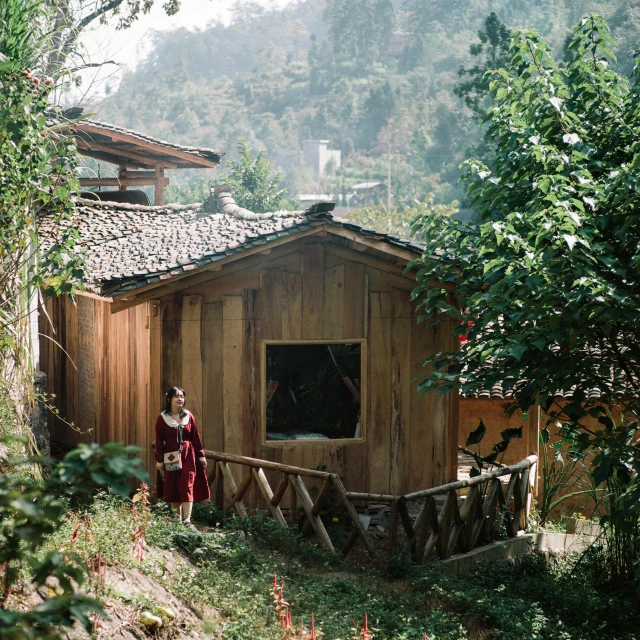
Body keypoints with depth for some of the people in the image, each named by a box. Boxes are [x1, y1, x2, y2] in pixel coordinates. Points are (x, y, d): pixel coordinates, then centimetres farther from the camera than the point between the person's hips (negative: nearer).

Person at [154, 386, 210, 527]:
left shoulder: (188, 416, 3)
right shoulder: (162, 418, -2)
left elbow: (196, 437, 7)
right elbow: (159, 441, 0)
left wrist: (201, 456, 6)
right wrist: (159, 460, -3)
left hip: (188, 456, 0)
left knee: (187, 486, -8)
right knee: (173, 488, 5)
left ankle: (187, 520, -14)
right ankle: (178, 519, 16)